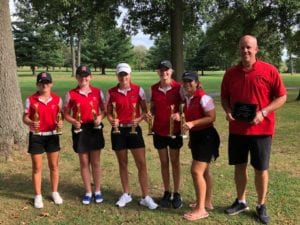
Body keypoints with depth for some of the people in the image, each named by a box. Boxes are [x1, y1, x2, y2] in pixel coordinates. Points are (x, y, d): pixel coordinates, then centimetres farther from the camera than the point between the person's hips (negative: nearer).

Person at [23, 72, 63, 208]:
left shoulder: (57, 99, -1)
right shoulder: (31, 100, -6)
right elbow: (25, 117, -4)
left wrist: (60, 122, -17)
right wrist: (31, 123, -26)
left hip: (52, 135, 2)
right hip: (36, 136, -1)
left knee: (54, 165, 10)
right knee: (37, 167, 6)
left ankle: (55, 192, 26)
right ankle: (38, 196, 18)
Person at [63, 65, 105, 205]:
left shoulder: (98, 92, 0)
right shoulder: (71, 94, -3)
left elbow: (104, 110, 6)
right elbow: (66, 114, 2)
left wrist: (100, 117, -14)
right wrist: (73, 121, -17)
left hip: (95, 129, 1)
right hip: (80, 130, 0)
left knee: (95, 162, 8)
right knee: (84, 162, 8)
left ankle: (97, 191, 22)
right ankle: (88, 192, 21)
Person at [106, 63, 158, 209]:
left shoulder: (138, 90, -2)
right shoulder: (111, 92, 0)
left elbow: (144, 110, 2)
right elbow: (108, 112, 7)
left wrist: (139, 119, -17)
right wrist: (111, 120, -15)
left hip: (134, 129, -1)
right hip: (118, 130, 1)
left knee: (141, 163, -3)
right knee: (122, 163, 10)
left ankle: (145, 197, 6)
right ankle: (126, 194, 25)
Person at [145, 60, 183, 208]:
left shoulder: (179, 88, -8)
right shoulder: (153, 89, 0)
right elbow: (152, 108, 10)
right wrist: (149, 114, -12)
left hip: (174, 130, -2)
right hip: (159, 131, 2)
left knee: (175, 162, 8)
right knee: (164, 162, 11)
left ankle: (176, 194, 19)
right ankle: (166, 193, 23)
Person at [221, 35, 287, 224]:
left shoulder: (269, 70, -7)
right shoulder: (230, 73, 3)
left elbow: (282, 97, -5)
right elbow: (224, 97, 13)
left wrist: (263, 112, -17)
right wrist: (228, 111, -7)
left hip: (261, 129, -3)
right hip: (237, 129, 3)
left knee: (261, 168, 5)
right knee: (239, 166, 12)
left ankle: (261, 206, 23)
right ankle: (241, 202, 29)